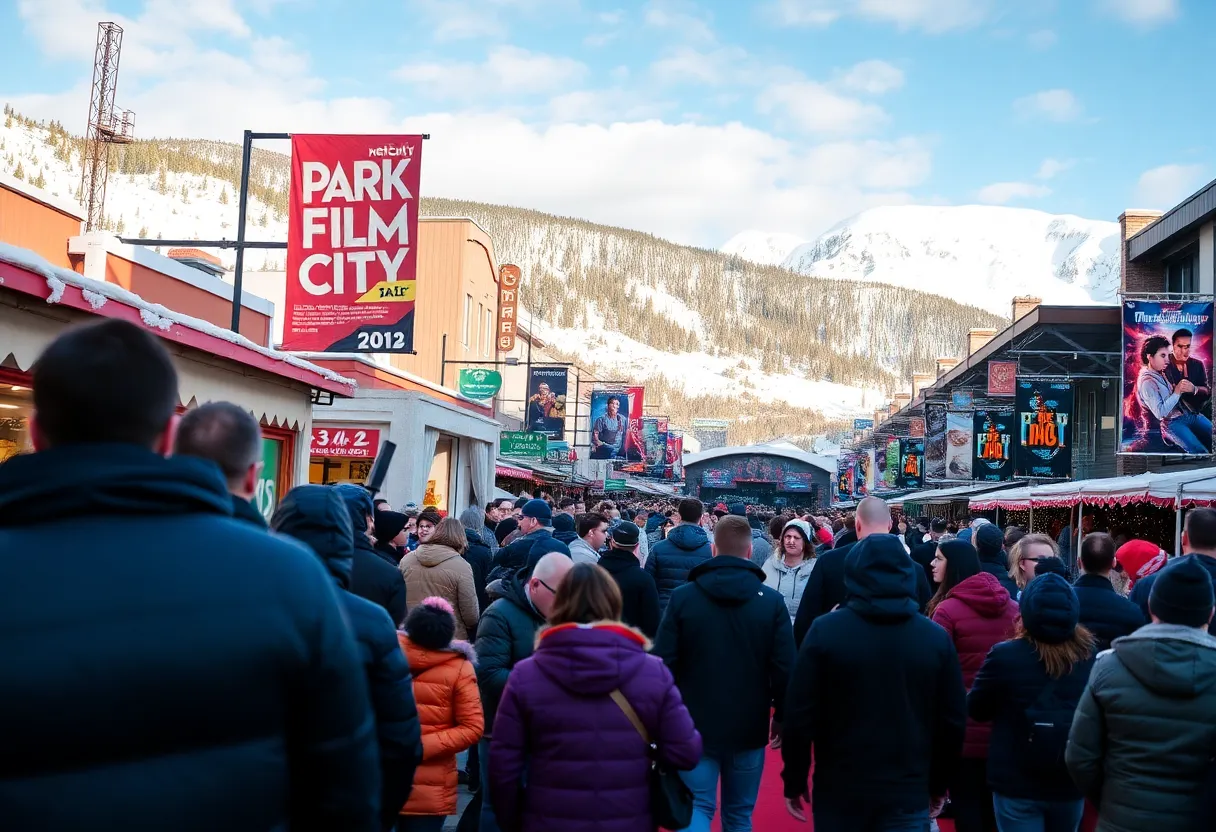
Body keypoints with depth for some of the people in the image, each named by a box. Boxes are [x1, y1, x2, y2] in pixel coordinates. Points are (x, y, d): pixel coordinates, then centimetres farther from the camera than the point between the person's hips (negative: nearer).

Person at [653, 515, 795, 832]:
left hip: (695, 726, -1)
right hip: (749, 728, 1)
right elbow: (784, 668, -6)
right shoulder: (772, 601, -6)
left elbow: (664, 664, -7)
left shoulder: (682, 597, -7)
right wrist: (781, 717, 9)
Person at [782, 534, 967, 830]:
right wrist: (939, 785, 16)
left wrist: (794, 781, 3)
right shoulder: (937, 637, -3)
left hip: (838, 792, 0)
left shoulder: (825, 630, -10)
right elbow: (953, 719, 2)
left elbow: (800, 714, -8)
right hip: (908, 795, 1)